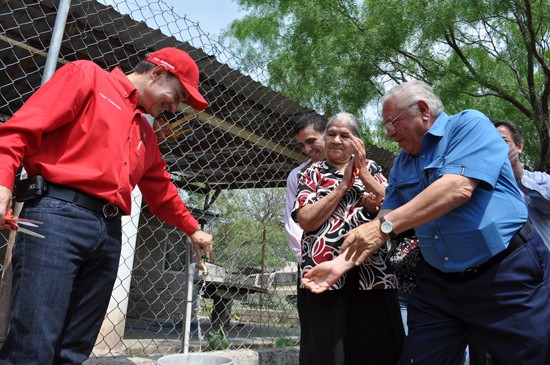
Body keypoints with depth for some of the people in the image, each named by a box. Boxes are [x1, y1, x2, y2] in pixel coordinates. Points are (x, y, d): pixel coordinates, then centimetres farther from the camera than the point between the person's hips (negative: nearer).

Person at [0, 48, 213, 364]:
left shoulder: (146, 135, 26)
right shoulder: (86, 76, 8)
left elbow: (162, 191, 34)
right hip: (57, 214, -6)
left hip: (109, 232, 7)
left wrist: (192, 228, 39)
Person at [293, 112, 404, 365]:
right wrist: (343, 184, -5)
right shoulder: (311, 174, 10)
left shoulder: (370, 169, 15)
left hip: (372, 273, 2)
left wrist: (362, 171, -5)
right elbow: (306, 220, -6)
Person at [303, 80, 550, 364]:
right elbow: (387, 219, 9)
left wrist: (385, 226, -25)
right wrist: (341, 264, -1)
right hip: (438, 282, 6)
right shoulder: (402, 164, 11)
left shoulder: (470, 125, -8)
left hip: (506, 273, -5)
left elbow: (457, 189, -24)